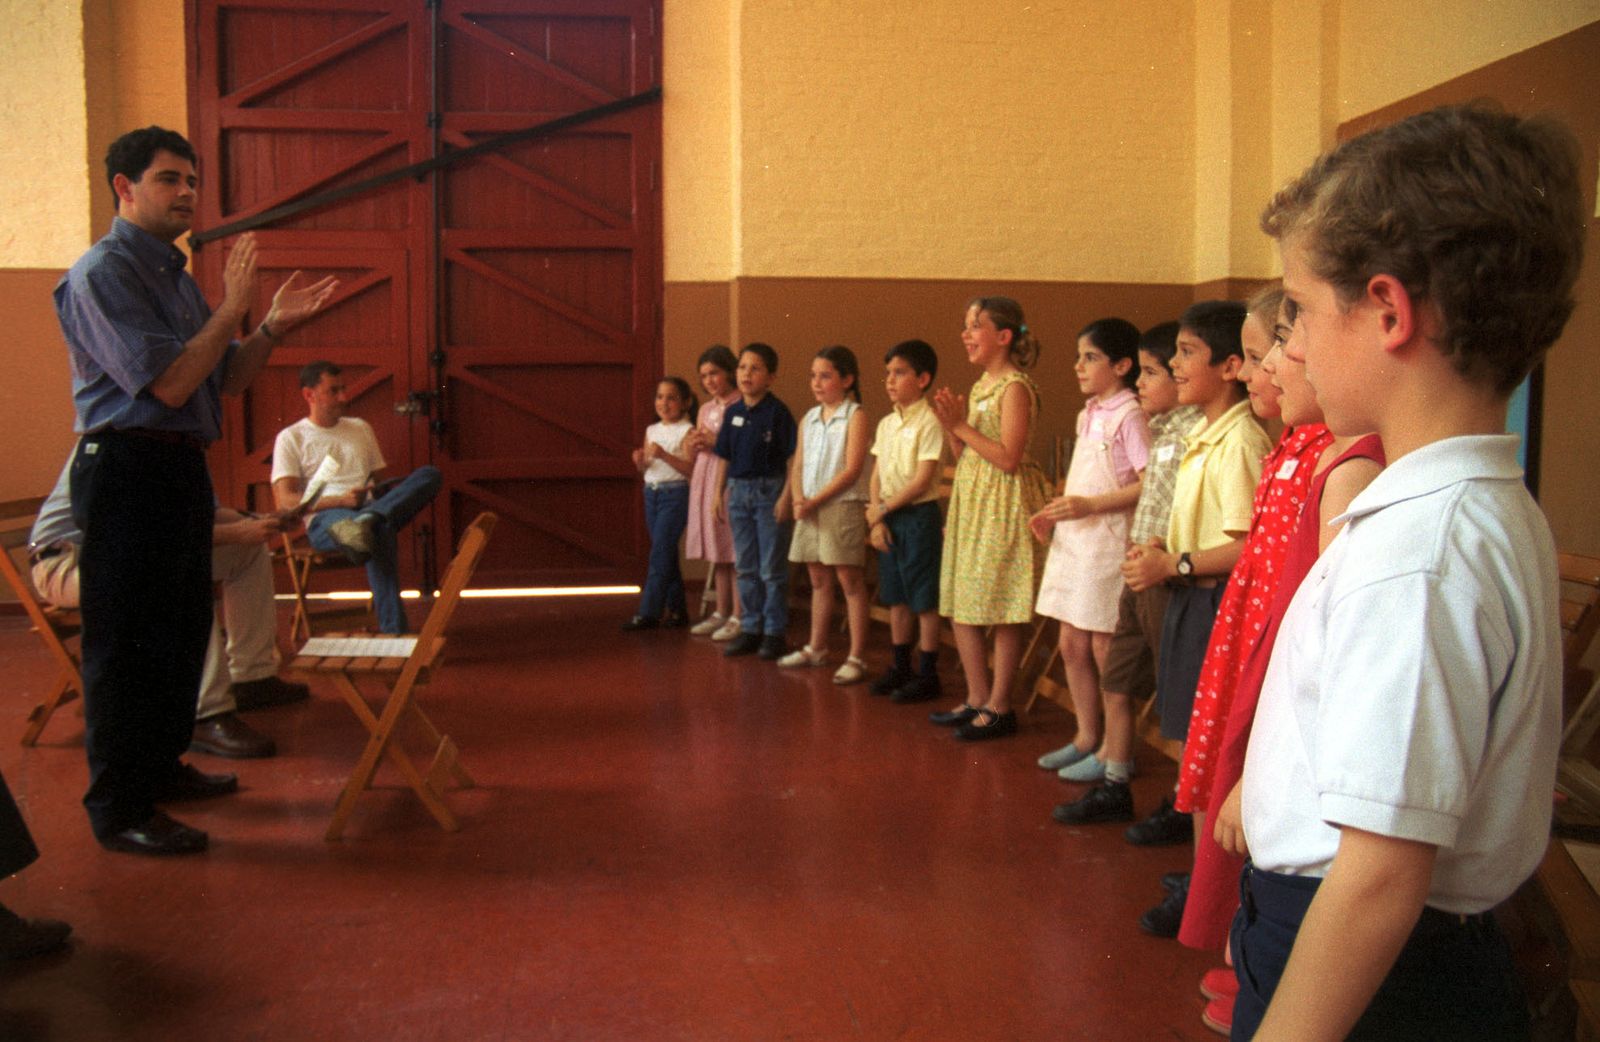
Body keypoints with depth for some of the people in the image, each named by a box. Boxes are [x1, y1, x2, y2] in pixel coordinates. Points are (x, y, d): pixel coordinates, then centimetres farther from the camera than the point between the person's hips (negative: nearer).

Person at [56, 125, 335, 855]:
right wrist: (231, 309, -14)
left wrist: (273, 327, 2)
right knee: (128, 643, -5)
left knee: (181, 630, 17)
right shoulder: (102, 273, -11)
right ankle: (118, 809, 3)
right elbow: (167, 383, -19)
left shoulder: (173, 274, 17)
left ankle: (160, 766, 32)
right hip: (129, 470, -10)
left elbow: (227, 379, 17)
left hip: (180, 468, 10)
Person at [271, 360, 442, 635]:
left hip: (370, 505, 6)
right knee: (380, 530, -42)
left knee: (429, 474, -23)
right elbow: (285, 502, -2)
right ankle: (393, 630, -54)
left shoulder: (361, 428, 27)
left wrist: (384, 490, 1)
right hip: (325, 518, -5)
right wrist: (341, 501, -16)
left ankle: (366, 520, -47)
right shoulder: (291, 438, 10)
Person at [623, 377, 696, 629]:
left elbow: (691, 469, -15)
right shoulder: (652, 430, 12)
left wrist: (664, 455, -24)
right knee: (666, 553, 10)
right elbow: (644, 468, 16)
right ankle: (677, 610, 18)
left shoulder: (687, 431, -7)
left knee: (660, 553, -10)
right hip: (651, 493, 7)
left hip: (675, 494, -7)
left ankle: (649, 613, -8)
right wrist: (640, 461, -6)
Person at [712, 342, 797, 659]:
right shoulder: (732, 413, 6)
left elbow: (793, 458, -12)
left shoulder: (777, 412, -11)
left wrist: (785, 496, -16)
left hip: (769, 490, -6)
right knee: (745, 567, 12)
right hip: (738, 490, 6)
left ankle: (774, 631, 11)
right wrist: (719, 493, 10)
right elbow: (724, 456, 12)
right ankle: (750, 628, 22)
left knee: (772, 568, 2)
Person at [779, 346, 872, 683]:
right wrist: (799, 499, -7)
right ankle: (816, 648, 26)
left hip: (842, 506, -6)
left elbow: (852, 469, -14)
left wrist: (816, 500, -16)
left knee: (850, 581, -3)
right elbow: (797, 465, 12)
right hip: (810, 509, 7)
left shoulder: (855, 416, -6)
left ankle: (856, 658, -1)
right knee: (819, 581, 15)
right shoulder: (809, 418, 14)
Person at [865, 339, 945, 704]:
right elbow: (876, 475, 10)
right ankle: (900, 667, 25)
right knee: (897, 597, 14)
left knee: (924, 599, 0)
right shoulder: (886, 424, 10)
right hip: (888, 518, 7)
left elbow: (921, 481, -17)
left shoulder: (928, 423, -12)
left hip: (918, 514, -7)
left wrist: (883, 509, -10)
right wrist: (876, 518, -2)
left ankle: (927, 675, 8)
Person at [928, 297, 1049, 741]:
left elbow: (1009, 458, -19)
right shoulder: (979, 386, 14)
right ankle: (977, 699, 22)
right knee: (961, 607, 11)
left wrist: (962, 426, -15)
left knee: (1003, 612, -2)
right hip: (970, 503, 9)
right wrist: (949, 424, -2)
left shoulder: (1015, 388, -12)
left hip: (1003, 503, -9)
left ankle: (999, 707, 6)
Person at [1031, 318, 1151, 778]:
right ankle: (1086, 738, 25)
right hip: (1073, 538, 9)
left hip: (1108, 540, -9)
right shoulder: (1088, 415, 15)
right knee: (1072, 645, 12)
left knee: (1103, 647, -3)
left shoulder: (1129, 416, -11)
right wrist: (1053, 513, 9)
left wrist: (1089, 505, -21)